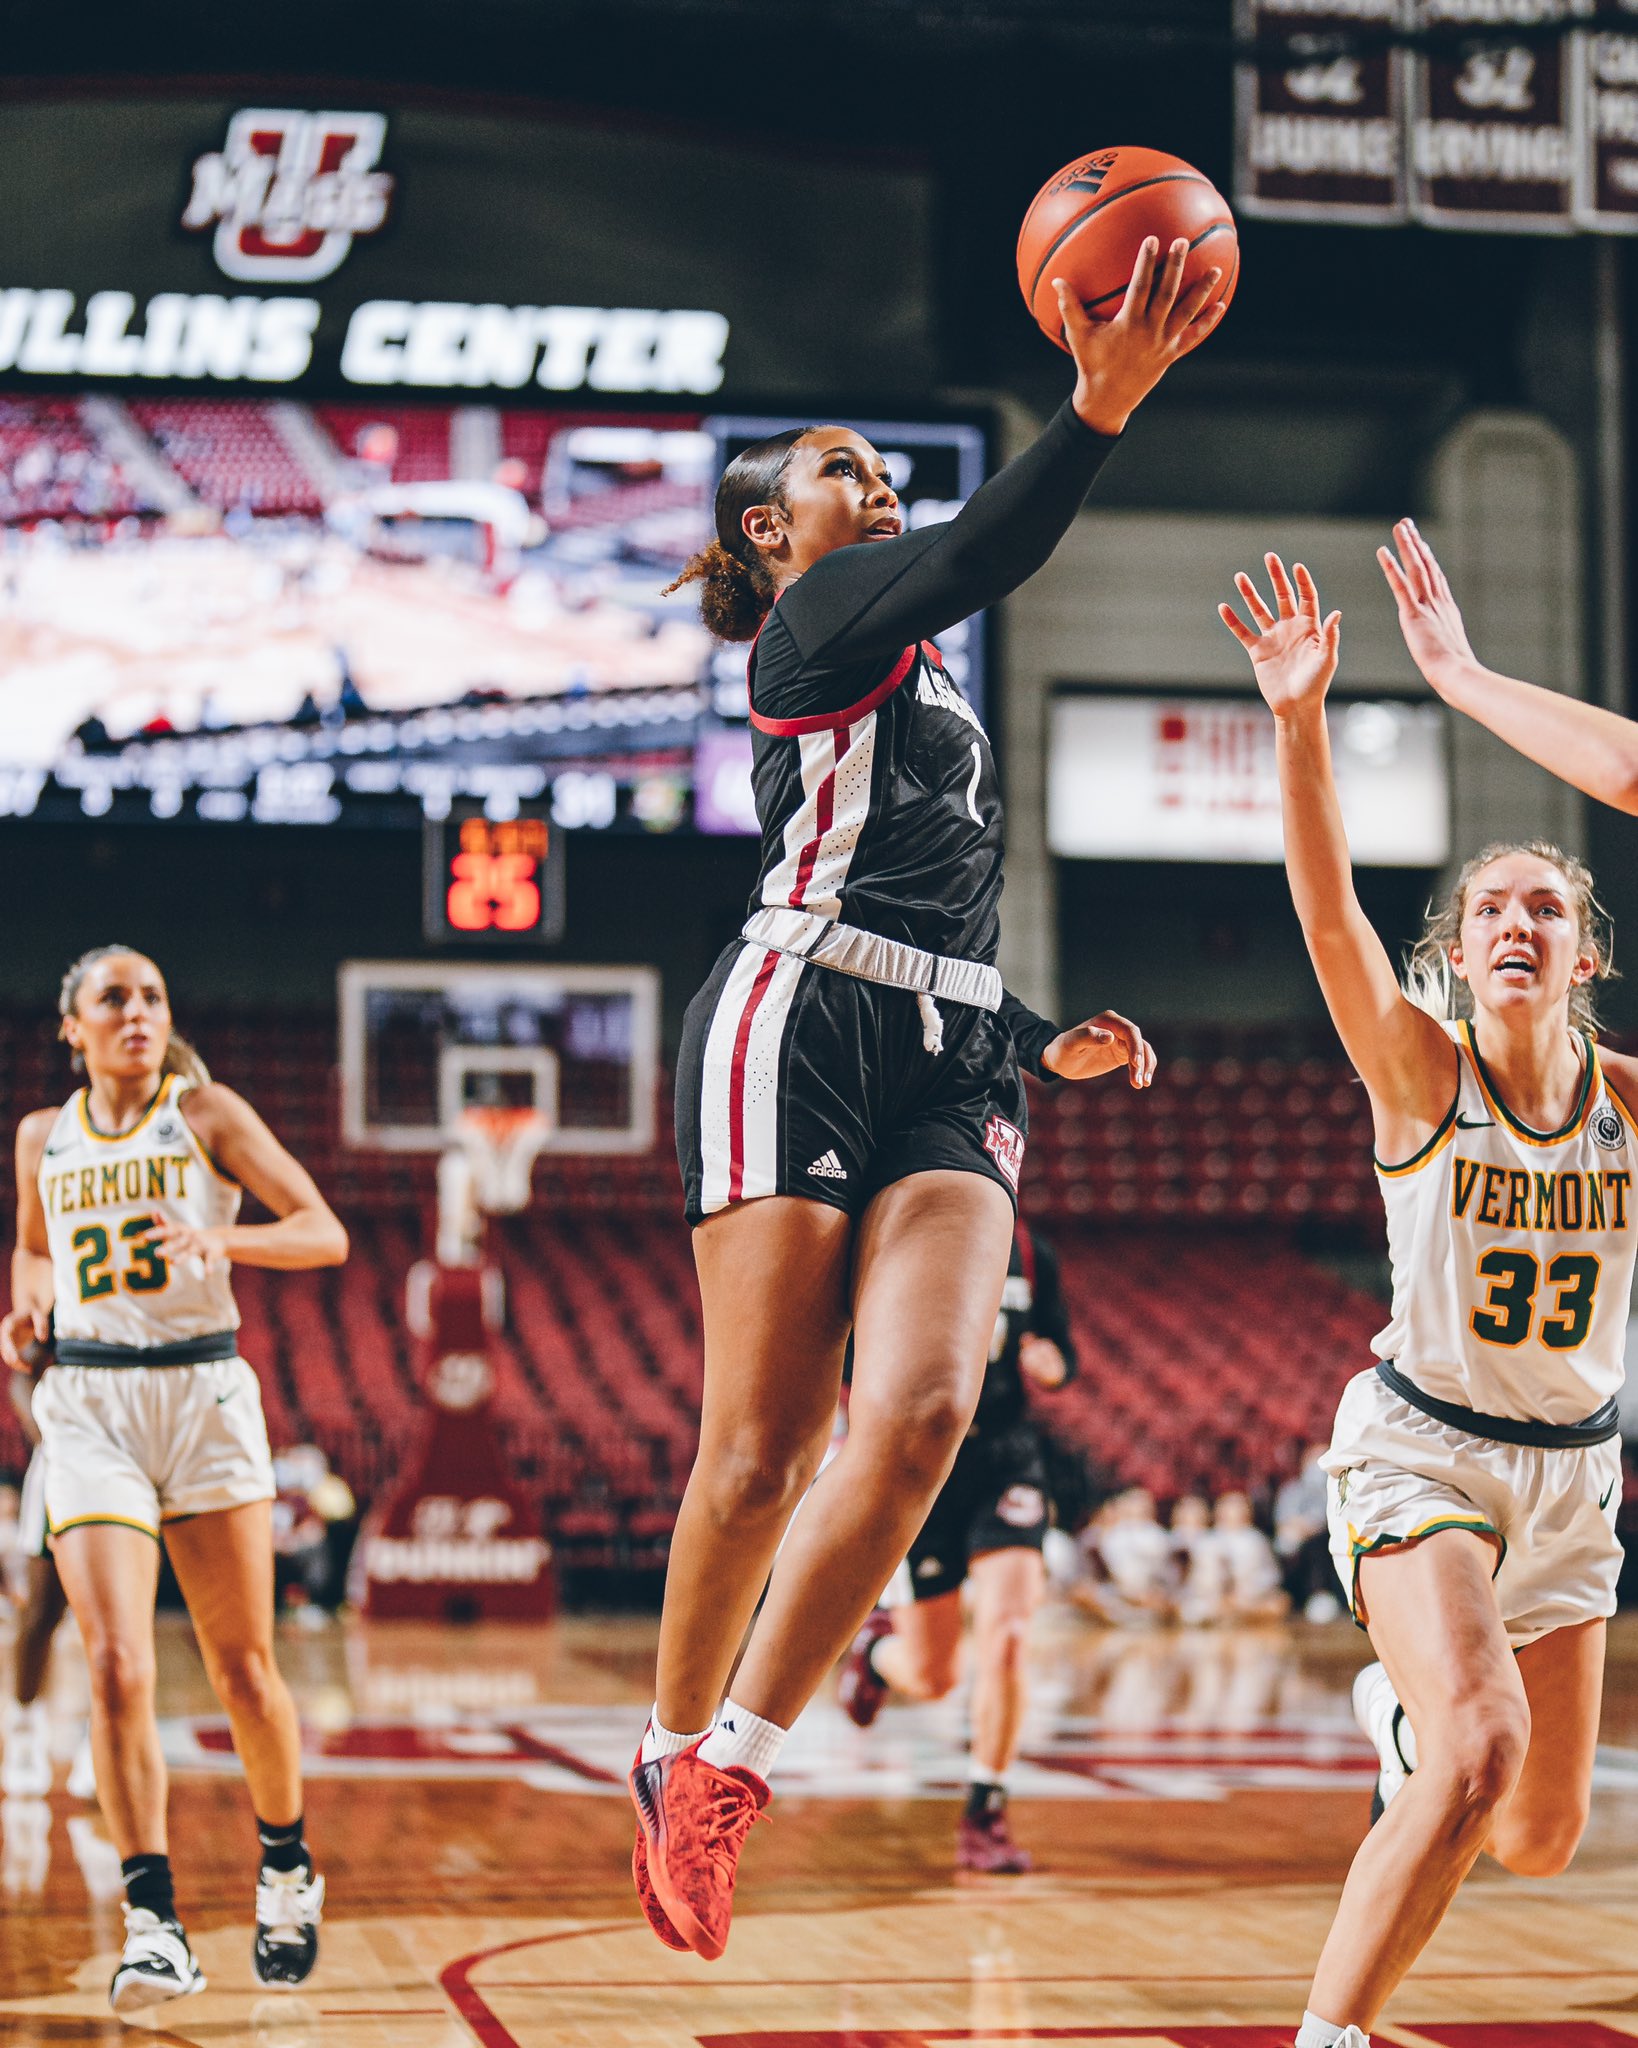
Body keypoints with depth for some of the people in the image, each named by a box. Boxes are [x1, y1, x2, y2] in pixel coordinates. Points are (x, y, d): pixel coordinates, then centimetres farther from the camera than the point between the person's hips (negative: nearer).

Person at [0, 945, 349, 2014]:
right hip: (87, 1405, 1)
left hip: (204, 1393, -1)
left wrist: (220, 1239, -22)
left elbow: (326, 1234, -4)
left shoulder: (208, 1114, 1)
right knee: (119, 1671, -14)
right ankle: (153, 1920, -9)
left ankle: (287, 1865, 29)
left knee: (244, 1673, 5)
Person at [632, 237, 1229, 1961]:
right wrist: (1102, 404, -26)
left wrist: (1046, 1044, 25)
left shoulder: (918, 690, 32)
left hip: (946, 1067, 7)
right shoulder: (822, 615, 7)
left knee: (922, 1410, -16)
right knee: (764, 1447, -8)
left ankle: (731, 1770, -9)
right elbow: (983, 552, -15)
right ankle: (673, 1747, 12)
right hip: (795, 1033, -7)